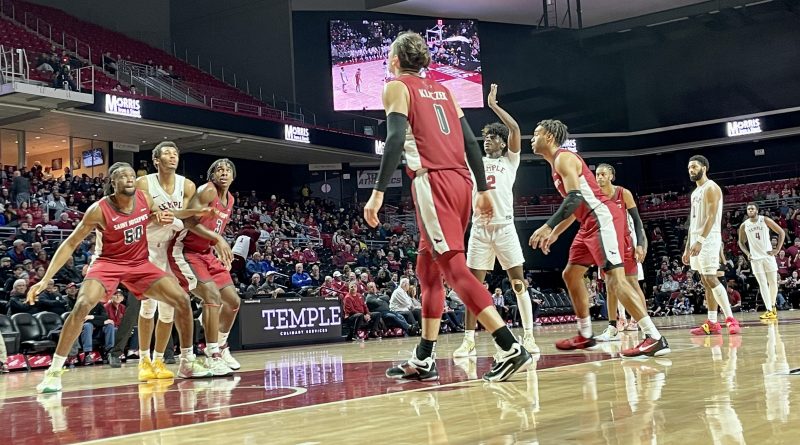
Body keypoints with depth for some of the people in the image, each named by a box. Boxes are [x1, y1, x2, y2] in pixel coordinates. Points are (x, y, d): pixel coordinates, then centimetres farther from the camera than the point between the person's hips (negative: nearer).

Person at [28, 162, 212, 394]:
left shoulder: (145, 199, -8)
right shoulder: (100, 209, -20)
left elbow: (160, 217, 15)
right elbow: (70, 244, -15)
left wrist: (162, 218, -11)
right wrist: (46, 279, -21)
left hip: (140, 263, 4)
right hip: (108, 263, -4)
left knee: (182, 299, -7)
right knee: (82, 305, -30)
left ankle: (187, 362, 10)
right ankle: (54, 372, -19)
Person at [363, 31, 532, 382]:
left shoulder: (397, 87, 4)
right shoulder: (443, 90, 23)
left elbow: (396, 139, -12)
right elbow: (470, 141, 17)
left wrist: (378, 192, -15)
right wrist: (483, 190, 18)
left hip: (432, 182, -7)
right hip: (461, 181, 7)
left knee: (454, 268, -11)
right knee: (428, 268, 14)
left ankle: (510, 349, -21)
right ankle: (423, 361, 17)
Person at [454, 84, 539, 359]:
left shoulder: (510, 161, 8)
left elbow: (515, 129, -7)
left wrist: (493, 105, -6)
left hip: (505, 228, -3)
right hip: (479, 229, 3)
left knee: (518, 282, -4)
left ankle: (528, 336, 0)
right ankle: (469, 340, 2)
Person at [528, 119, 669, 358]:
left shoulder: (564, 158, -10)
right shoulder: (558, 163, 21)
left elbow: (575, 198, -24)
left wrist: (548, 226, -27)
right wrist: (555, 233, 27)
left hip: (603, 219, -11)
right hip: (591, 223, 11)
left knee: (614, 278, -19)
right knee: (571, 275, 17)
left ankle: (655, 339, -24)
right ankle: (585, 335, 24)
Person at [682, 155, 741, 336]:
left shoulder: (711, 188, -8)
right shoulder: (695, 192, 20)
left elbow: (711, 217, -19)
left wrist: (700, 240, -27)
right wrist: (687, 248, 19)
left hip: (708, 239, -9)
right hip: (696, 240, 9)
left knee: (711, 279, -16)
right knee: (706, 282, 7)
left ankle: (731, 319, -14)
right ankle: (712, 323, 8)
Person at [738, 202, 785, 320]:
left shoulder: (765, 220, -4)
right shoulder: (744, 225, 2)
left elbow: (781, 232, -1)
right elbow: (741, 242, 15)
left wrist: (777, 249, -7)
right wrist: (747, 253, -1)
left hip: (768, 255, -1)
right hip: (755, 258, 1)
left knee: (773, 282, 3)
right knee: (763, 284, -5)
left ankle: (773, 306, 23)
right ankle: (769, 310, -8)